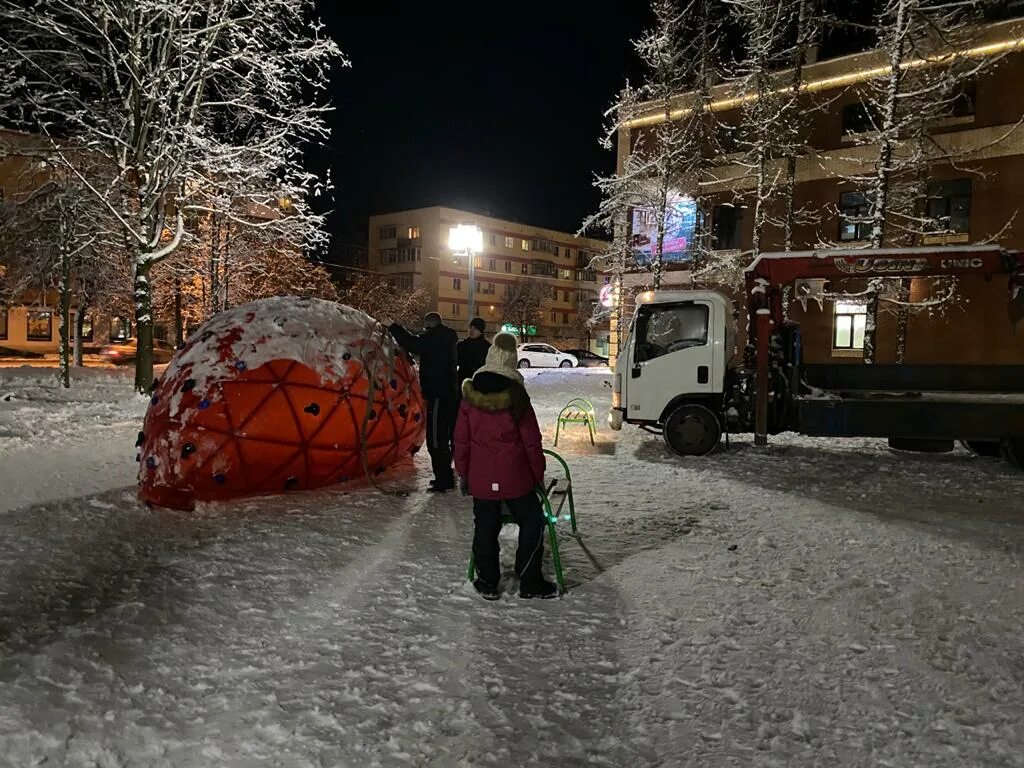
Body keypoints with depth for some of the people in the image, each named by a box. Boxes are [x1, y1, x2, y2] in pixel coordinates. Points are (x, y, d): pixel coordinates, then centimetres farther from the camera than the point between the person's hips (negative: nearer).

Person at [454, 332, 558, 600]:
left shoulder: (470, 394, -1)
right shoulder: (515, 395, -11)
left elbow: (461, 438, 4)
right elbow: (531, 440, -7)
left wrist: (463, 472, 14)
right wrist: (538, 473, 4)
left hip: (480, 477, 3)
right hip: (514, 477, -3)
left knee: (485, 527, 13)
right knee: (532, 522, 11)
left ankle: (487, 582, 22)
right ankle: (530, 583, 13)